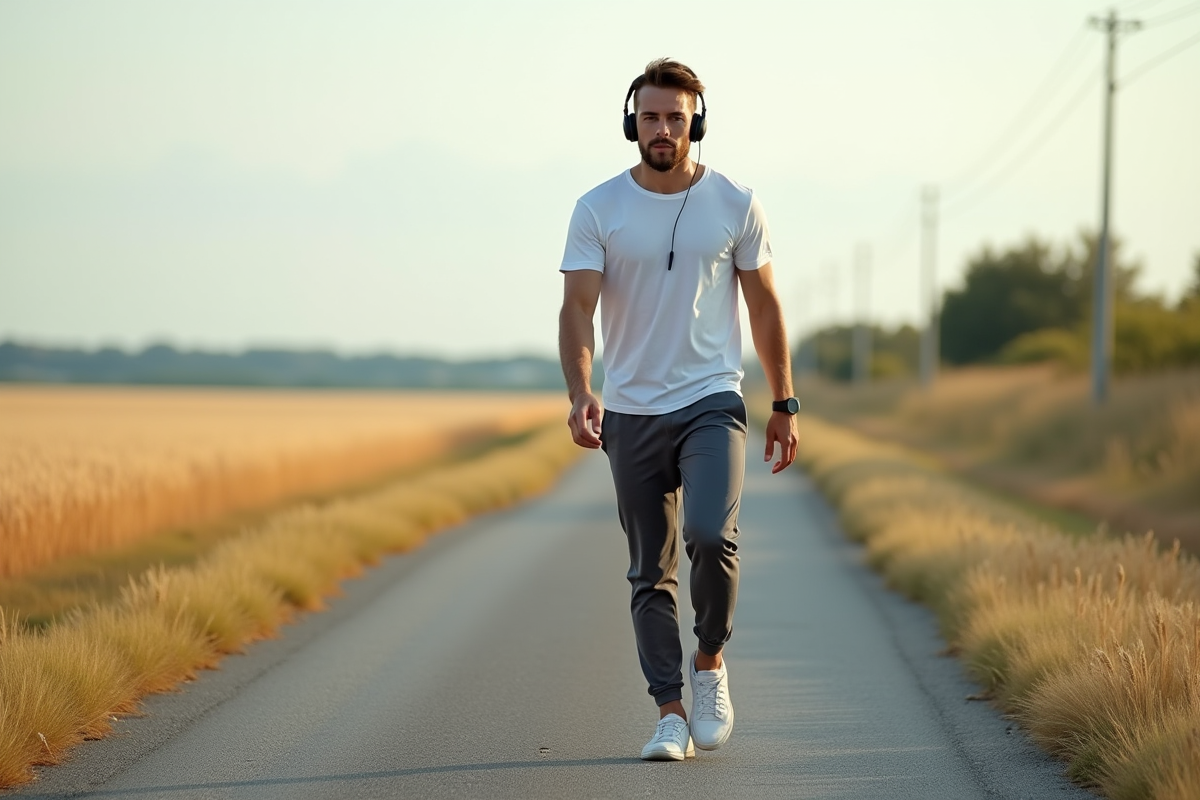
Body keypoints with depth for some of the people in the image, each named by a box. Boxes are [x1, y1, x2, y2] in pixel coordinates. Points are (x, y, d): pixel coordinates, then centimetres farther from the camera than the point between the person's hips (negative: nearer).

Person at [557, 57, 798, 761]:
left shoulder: (735, 205, 2)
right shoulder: (598, 210, -1)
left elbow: (765, 306, 9)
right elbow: (578, 308, -8)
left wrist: (785, 404, 9)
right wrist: (581, 392, -25)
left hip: (713, 402, -1)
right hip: (631, 413, 1)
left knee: (712, 535, -22)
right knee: (651, 572, 4)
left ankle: (710, 661, 4)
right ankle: (671, 714, 11)